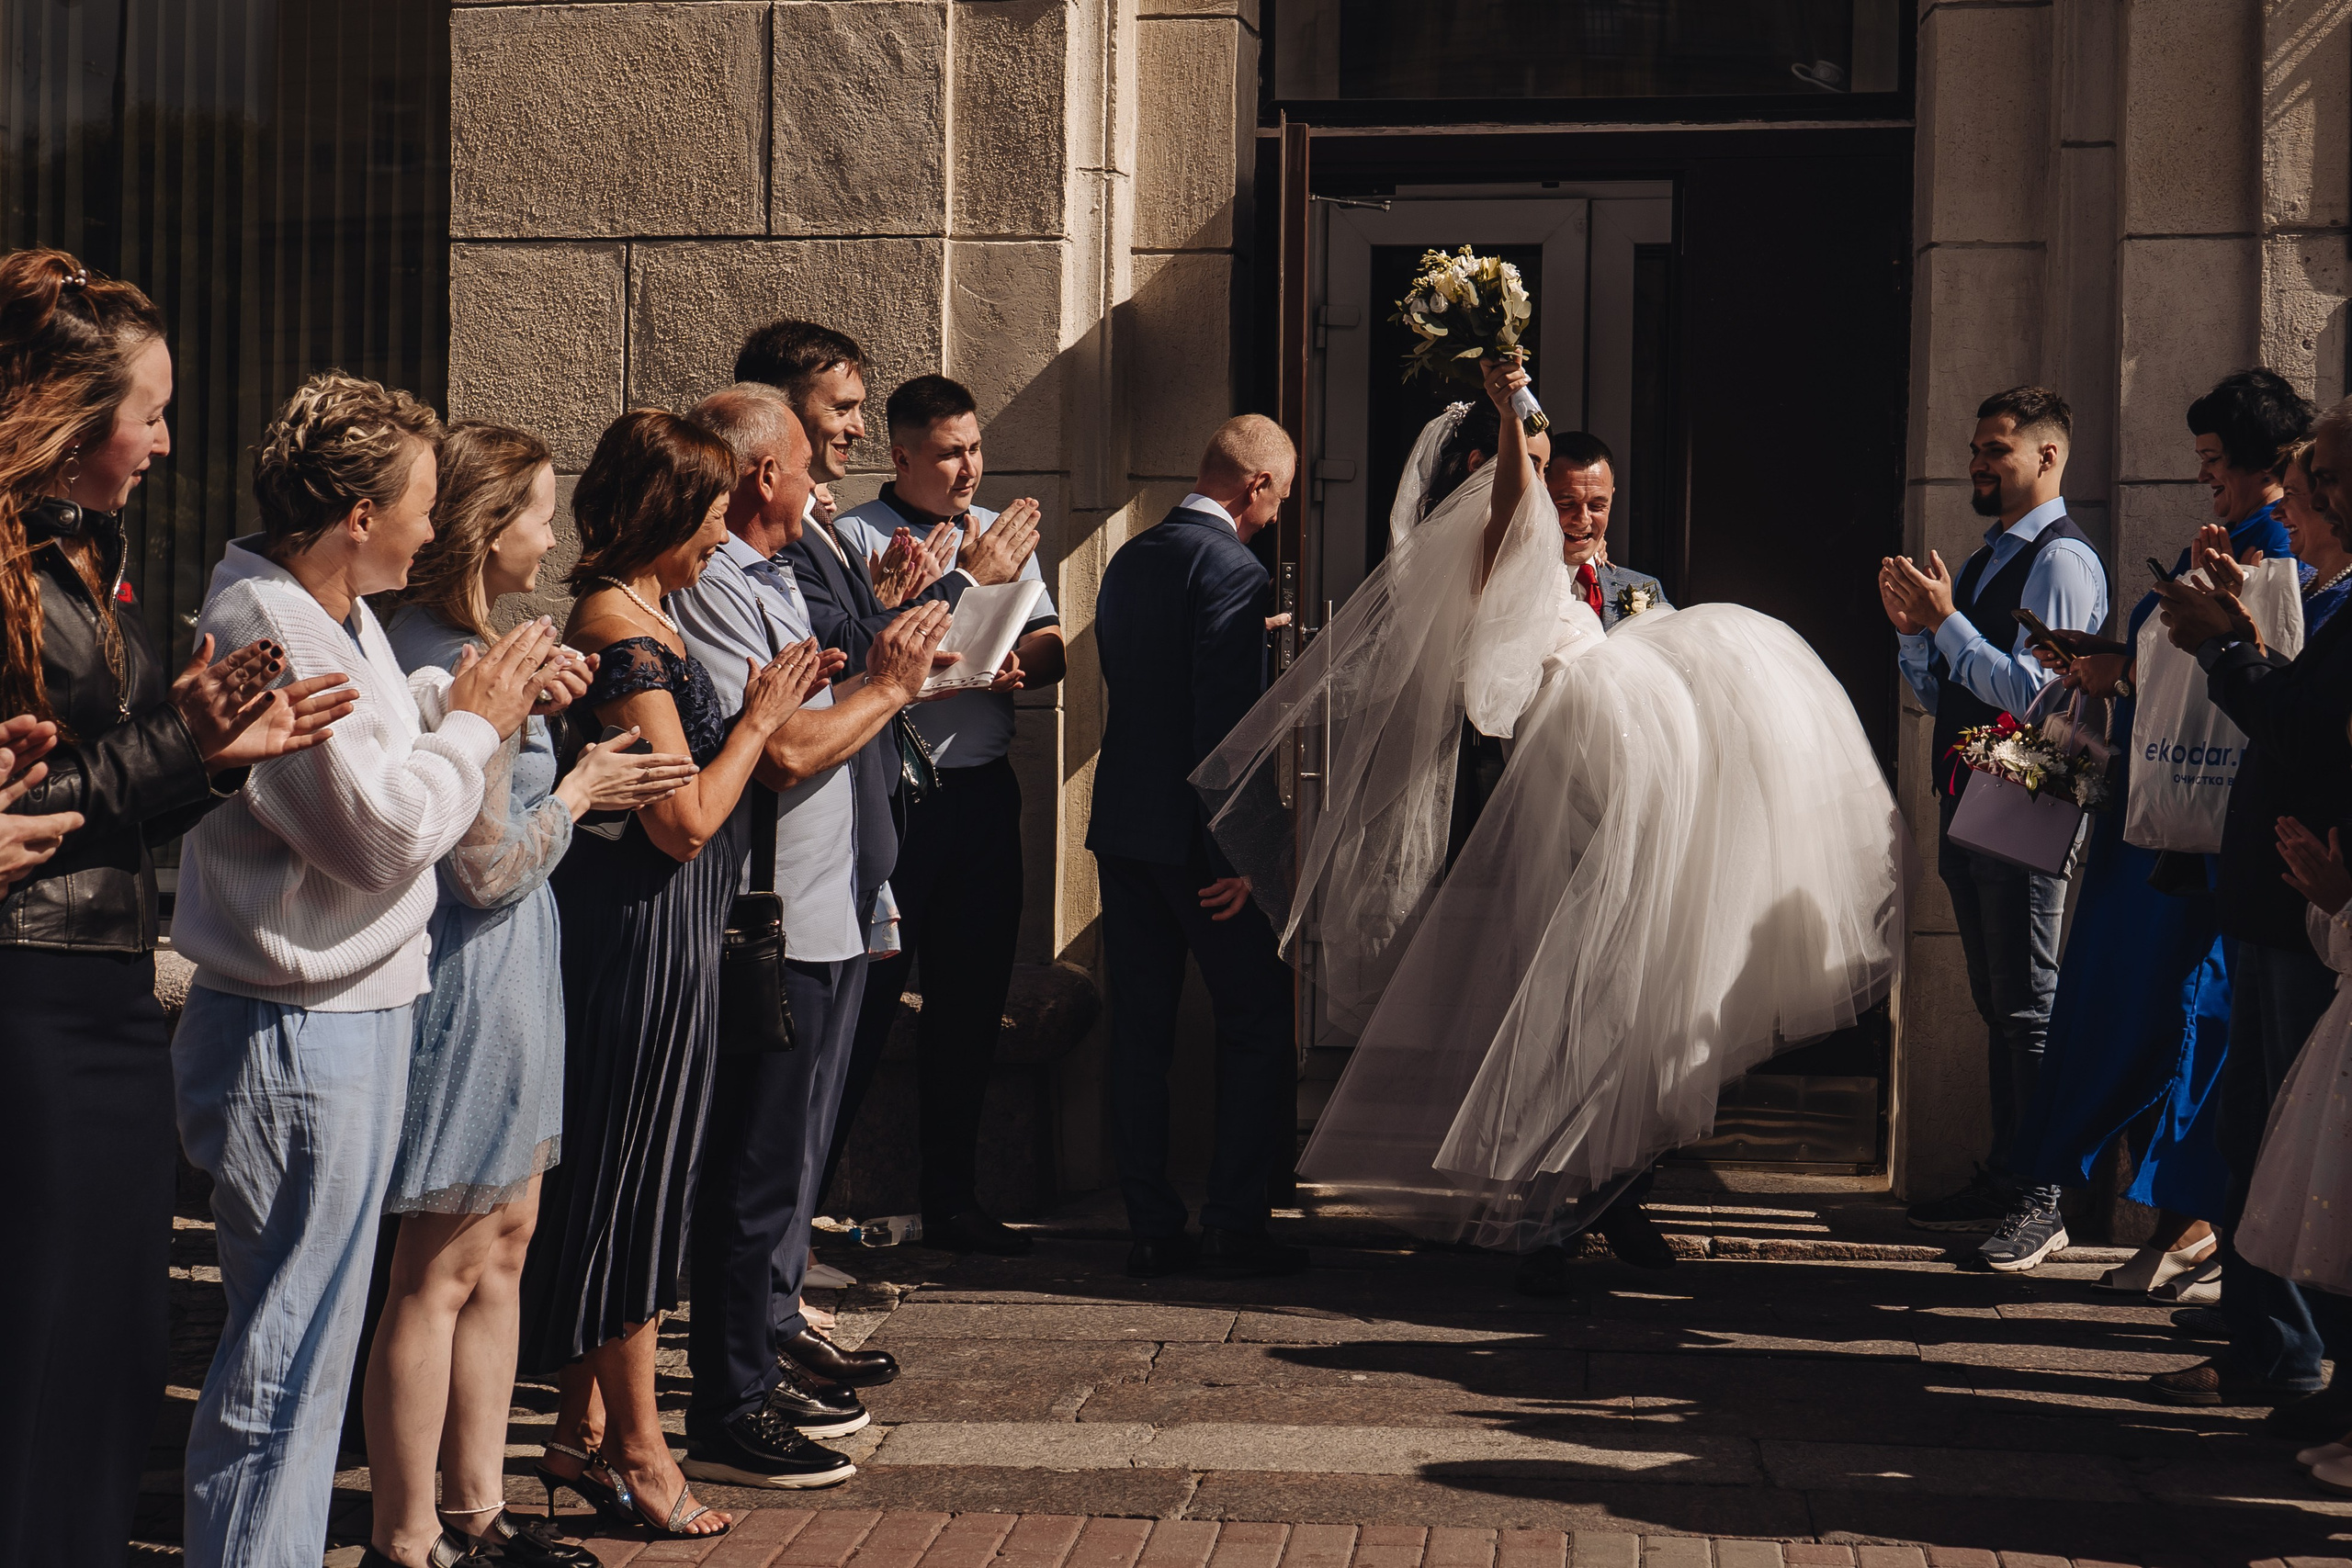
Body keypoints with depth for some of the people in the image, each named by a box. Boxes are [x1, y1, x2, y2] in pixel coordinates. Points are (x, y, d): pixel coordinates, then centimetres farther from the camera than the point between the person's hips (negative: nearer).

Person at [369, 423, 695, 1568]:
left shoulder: (428, 644, 9)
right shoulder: (464, 670, -21)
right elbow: (490, 869, -20)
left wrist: (583, 778, 11)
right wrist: (579, 790, -6)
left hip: (498, 972, 10)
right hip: (473, 975, -10)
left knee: (502, 1241, 17)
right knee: (442, 1271, -1)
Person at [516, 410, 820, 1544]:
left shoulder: (629, 616, 12)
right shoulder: (624, 629, -18)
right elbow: (685, 820, -19)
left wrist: (755, 715, 10)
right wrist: (757, 720, -8)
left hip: (647, 935, 10)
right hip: (644, 935, -10)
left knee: (612, 1177, 15)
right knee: (633, 1175, 0)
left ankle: (585, 1431, 24)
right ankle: (635, 1449, 11)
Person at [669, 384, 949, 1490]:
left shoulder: (772, 579, 17)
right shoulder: (708, 593, -16)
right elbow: (780, 753, -24)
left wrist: (895, 666, 10)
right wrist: (886, 686, -11)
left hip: (828, 917, 10)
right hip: (772, 929, -10)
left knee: (793, 1151, 20)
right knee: (759, 1169, -5)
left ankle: (769, 1339, 34)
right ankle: (728, 1411, 2)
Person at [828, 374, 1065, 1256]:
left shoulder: (1004, 535, 16)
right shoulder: (855, 539, -3)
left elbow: (1049, 648, 12)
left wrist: (1015, 666, -11)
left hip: (983, 792, 6)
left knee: (971, 999, 10)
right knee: (862, 1000, -5)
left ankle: (952, 1201, 19)